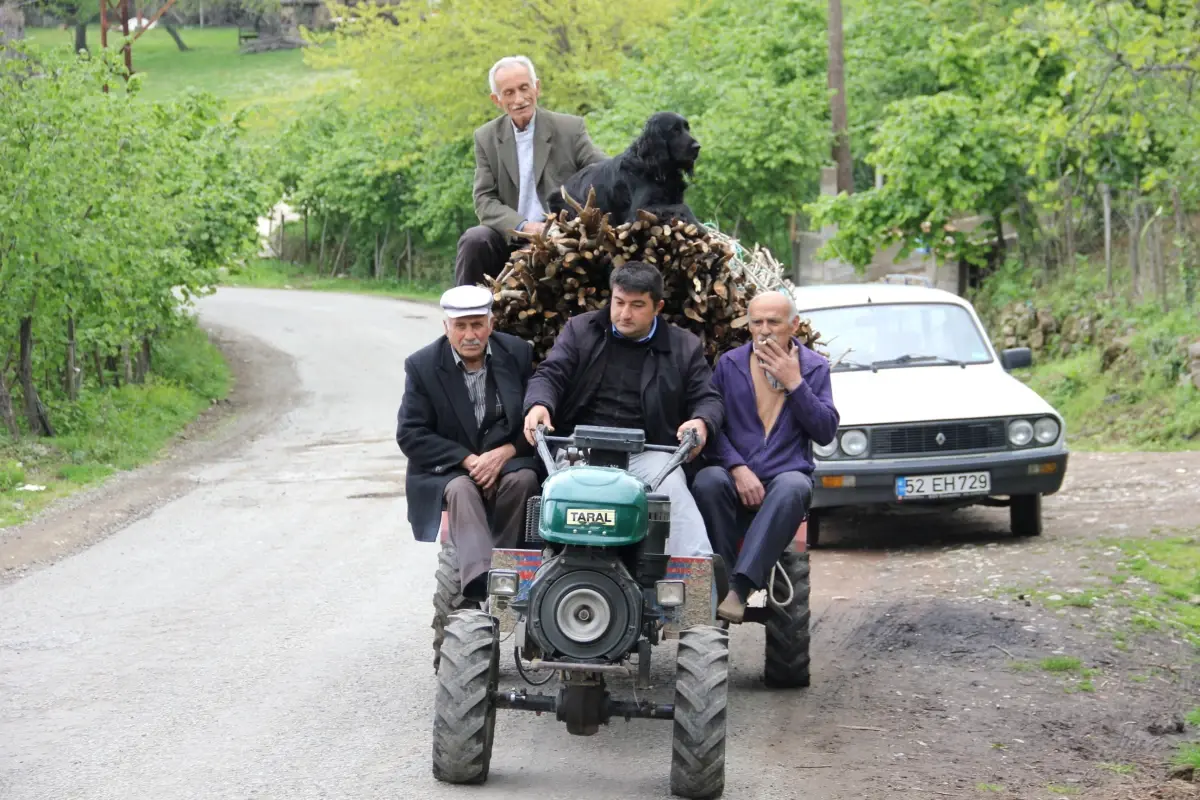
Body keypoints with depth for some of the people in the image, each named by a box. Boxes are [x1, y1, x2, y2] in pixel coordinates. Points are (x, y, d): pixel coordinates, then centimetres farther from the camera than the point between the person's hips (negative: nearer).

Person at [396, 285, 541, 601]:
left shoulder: (518, 353, 1)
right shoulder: (422, 365, -3)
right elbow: (410, 435, -7)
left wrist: (506, 452, -17)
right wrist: (467, 460, -18)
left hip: (506, 459, 2)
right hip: (447, 469, -2)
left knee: (523, 480, -31)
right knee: (460, 490, -34)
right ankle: (480, 582, -55)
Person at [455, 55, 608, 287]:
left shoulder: (570, 128, 2)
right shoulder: (487, 137, 8)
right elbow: (485, 201, 1)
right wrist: (523, 227, -19)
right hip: (512, 239, 2)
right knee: (474, 241, -28)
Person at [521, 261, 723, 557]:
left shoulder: (685, 347, 13)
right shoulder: (580, 330, 14)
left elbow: (708, 399, 11)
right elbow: (550, 375, 6)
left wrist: (702, 422, -15)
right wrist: (539, 405, -19)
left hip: (647, 452, 0)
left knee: (674, 491, -30)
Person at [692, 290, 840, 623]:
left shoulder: (815, 368, 10)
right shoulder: (729, 364, 10)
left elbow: (826, 432, 0)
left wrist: (794, 383, -8)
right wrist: (738, 468, -14)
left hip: (787, 474, -1)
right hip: (735, 474, 1)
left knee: (793, 488, -37)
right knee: (707, 481, -34)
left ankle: (739, 585, -45)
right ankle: (721, 581, -29)